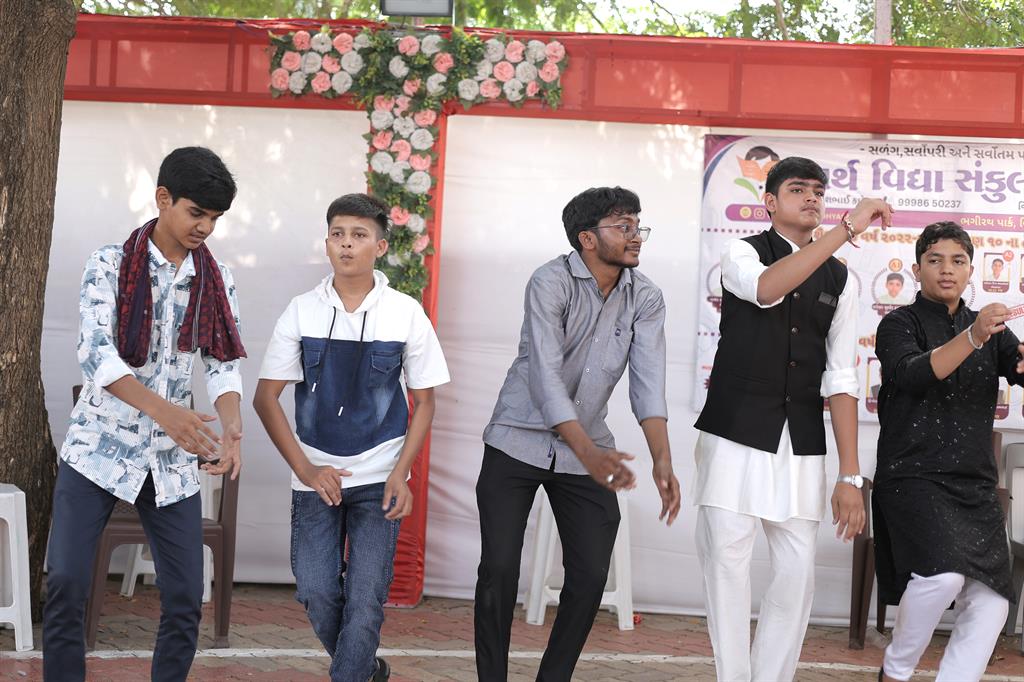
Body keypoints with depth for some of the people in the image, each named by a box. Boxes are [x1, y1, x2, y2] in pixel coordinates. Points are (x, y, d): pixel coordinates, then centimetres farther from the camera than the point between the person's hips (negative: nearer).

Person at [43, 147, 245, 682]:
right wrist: (163, 411, -33)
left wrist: (232, 428, -21)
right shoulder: (110, 266, -6)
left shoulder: (218, 284, 6)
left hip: (172, 458, 3)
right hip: (97, 446, -3)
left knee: (186, 599, 1)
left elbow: (224, 366, 1)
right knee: (66, 584, -9)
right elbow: (95, 353, -18)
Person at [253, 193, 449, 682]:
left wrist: (401, 473, -7)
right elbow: (265, 397, 2)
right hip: (316, 478, 1)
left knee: (366, 600, -6)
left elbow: (423, 402, 4)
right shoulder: (303, 311, -2)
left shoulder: (406, 314, -3)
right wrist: (305, 470, -6)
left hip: (380, 479, -1)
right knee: (317, 595, 1)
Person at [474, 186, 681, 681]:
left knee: (590, 576, 0)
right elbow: (544, 375, -27)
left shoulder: (645, 298, -4)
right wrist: (589, 453, -39)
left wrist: (662, 460, -27)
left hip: (588, 451, 4)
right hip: (519, 442, -4)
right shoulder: (551, 282, -18)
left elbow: (648, 382, -12)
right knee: (499, 571, -4)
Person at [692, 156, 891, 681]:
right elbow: (765, 288, -24)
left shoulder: (840, 280, 10)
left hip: (801, 445, 3)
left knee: (797, 573, 0)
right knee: (726, 565, -5)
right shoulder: (741, 253, 2)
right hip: (735, 435, -3)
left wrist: (851, 476, 0)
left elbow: (840, 379, 6)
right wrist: (847, 229, -26)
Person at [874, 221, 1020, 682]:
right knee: (941, 574, -26)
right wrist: (972, 337, -33)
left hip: (975, 484, 5)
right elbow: (912, 374, -19)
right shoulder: (900, 324, 1)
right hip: (913, 476, -5)